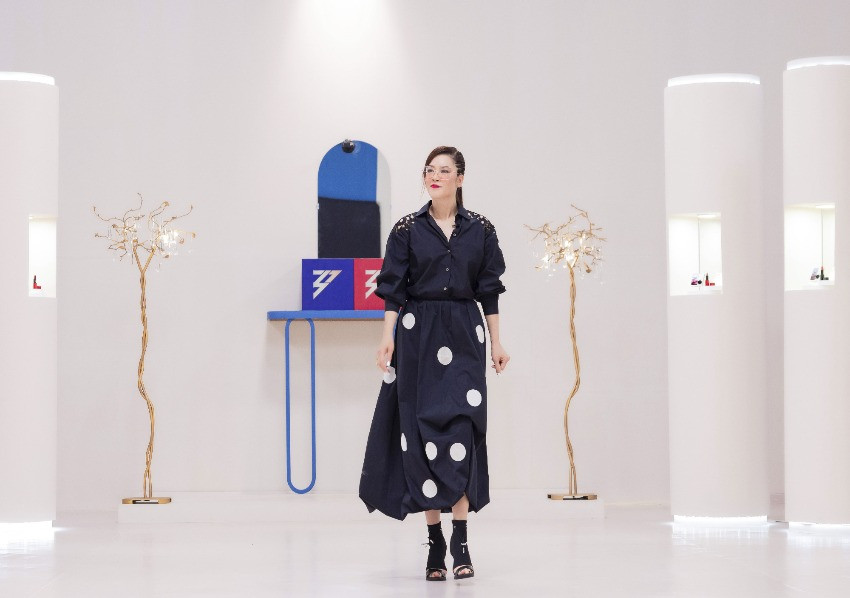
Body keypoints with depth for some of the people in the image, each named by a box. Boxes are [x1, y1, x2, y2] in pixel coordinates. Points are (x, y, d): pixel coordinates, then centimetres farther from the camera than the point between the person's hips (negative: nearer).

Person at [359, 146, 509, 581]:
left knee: (461, 427, -12)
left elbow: (489, 291, 8)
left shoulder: (480, 229, 6)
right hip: (418, 335, 0)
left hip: (464, 335, 0)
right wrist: (387, 337, -9)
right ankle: (434, 541, 4)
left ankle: (460, 538, -12)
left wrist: (496, 342, 5)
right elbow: (393, 289, 1)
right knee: (424, 430, -1)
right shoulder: (408, 229, 4)